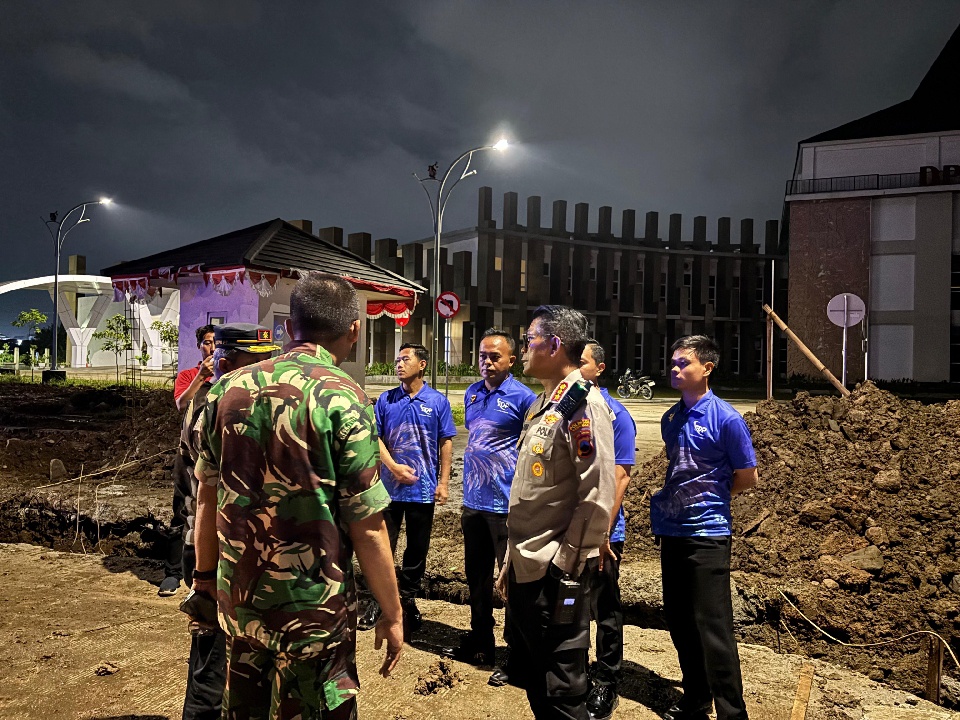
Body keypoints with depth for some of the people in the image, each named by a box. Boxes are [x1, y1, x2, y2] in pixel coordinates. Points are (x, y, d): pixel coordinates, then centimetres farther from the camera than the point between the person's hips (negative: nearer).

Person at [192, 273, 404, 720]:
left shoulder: (228, 389, -1)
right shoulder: (342, 399, -17)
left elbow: (207, 498, 7)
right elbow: (367, 528, -15)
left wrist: (205, 575, 20)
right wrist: (392, 615, -5)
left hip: (237, 598, 5)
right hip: (312, 608, -5)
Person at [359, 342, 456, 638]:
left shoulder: (437, 401, -2)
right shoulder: (386, 400, 1)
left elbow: (445, 443, 0)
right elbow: (376, 437, 1)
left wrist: (443, 482, -3)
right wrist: (394, 467, -12)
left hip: (424, 488, 0)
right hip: (391, 486, 1)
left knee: (418, 548, 11)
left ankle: (409, 598, 27)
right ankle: (378, 598, 22)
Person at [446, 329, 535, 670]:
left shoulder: (523, 397, -12)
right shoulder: (472, 394, 8)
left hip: (507, 504, -7)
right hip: (473, 502, 7)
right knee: (476, 576, 18)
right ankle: (479, 642, 34)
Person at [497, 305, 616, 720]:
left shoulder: (583, 404, -15)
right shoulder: (541, 404, 13)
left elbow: (597, 498, -21)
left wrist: (565, 567, -18)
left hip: (555, 575, -9)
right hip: (524, 569, 9)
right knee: (534, 681, 21)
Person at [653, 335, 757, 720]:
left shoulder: (726, 419, -12)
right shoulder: (670, 418, 8)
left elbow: (747, 478, -4)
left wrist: (706, 496, 4)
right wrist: (665, 500, 5)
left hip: (707, 533, -7)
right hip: (671, 531, 7)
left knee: (713, 629, -4)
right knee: (680, 625, 15)